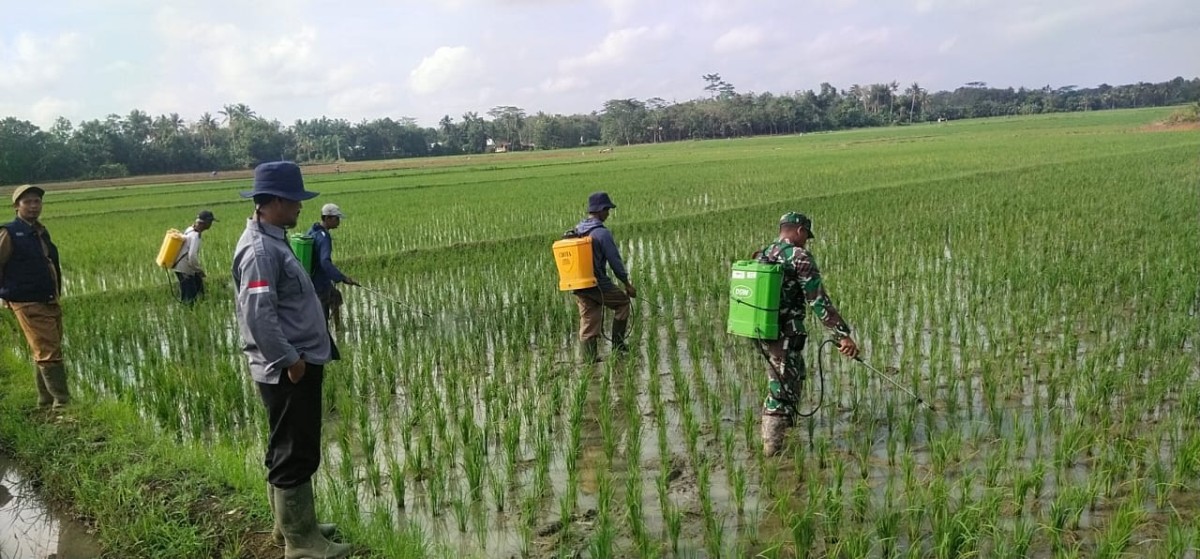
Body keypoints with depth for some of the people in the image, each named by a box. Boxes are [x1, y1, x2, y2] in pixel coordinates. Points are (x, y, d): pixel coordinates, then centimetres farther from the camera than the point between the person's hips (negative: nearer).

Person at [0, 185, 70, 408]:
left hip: (50, 302, 7)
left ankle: (46, 401, 22)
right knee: (48, 353, -9)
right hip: (29, 305, -7)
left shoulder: (42, 232, 13)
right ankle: (62, 401, -7)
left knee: (44, 355, 13)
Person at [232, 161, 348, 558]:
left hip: (299, 365, 11)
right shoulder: (259, 250, -20)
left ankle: (290, 524, 33)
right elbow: (258, 315, -27)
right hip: (288, 371, -10)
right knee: (295, 454, -1)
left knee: (290, 450, 20)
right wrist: (290, 360, -21)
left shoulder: (273, 240, 12)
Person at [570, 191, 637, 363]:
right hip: (598, 284, -6)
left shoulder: (576, 231, 8)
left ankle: (590, 359, 10)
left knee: (588, 323, 11)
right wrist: (627, 283, -1)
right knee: (623, 301, 17)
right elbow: (615, 261, -11)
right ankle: (617, 343, 17)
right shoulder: (602, 233, -14)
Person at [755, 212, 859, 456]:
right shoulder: (800, 257, -13)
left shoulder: (761, 256, 11)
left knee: (795, 372, 28)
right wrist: (843, 334, -18)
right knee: (782, 389, 0)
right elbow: (819, 300, -18)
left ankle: (784, 420, 40)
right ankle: (772, 449, 5)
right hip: (786, 335, -8)